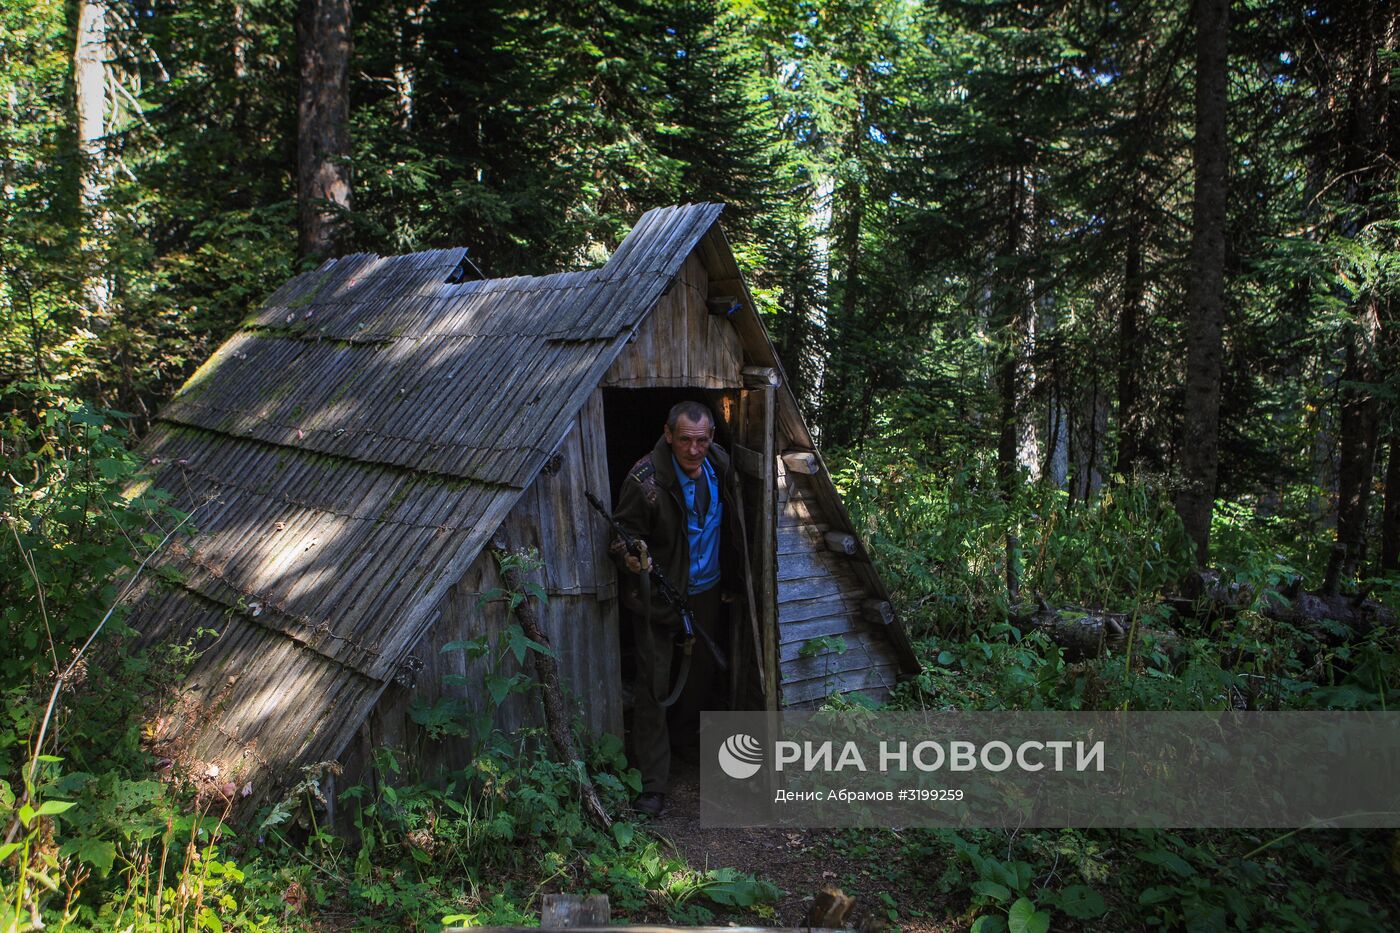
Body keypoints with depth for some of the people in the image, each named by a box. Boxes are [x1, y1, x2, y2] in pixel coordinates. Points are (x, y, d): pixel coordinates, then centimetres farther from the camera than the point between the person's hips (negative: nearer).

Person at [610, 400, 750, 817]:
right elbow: (625, 530, -15)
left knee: (703, 673, 21)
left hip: (707, 591, 6)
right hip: (659, 595, -6)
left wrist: (730, 581, 17)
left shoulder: (720, 465, -5)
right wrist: (630, 555, -39)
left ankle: (681, 737, 48)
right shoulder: (646, 479, -25)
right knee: (653, 685, -5)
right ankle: (652, 783, 5)